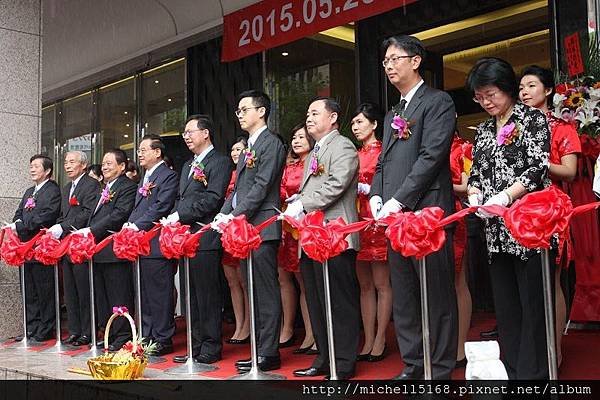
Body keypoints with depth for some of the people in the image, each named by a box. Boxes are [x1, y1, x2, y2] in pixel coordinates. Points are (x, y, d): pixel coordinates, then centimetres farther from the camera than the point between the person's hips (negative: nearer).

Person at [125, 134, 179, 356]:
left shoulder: (168, 176, -7)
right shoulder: (144, 179, 22)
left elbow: (161, 207, -16)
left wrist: (137, 226, -18)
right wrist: (130, 224, 4)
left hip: (158, 244, -9)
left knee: (160, 293, -4)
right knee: (146, 293, 14)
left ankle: (163, 339, 2)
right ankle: (147, 336, 22)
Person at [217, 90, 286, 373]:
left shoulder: (271, 143, -6)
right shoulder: (249, 146, 22)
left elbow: (261, 187, -15)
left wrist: (234, 216, -16)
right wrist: (224, 215, 7)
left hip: (262, 228, -9)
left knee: (266, 293, -5)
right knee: (254, 293, 11)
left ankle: (268, 353, -1)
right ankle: (260, 348, 17)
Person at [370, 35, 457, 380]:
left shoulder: (438, 102, -2)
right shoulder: (392, 115, 23)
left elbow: (431, 155, -13)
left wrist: (399, 201, -17)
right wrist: (376, 197, 3)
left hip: (427, 211, -8)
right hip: (395, 217, 8)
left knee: (437, 296, -2)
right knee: (404, 299, 11)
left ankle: (440, 370, 7)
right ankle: (413, 367, 20)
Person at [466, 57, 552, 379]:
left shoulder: (533, 119, -1)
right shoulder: (484, 130, 16)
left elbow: (538, 168, -10)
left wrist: (506, 196, -22)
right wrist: (474, 194, -5)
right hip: (495, 228, 6)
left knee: (532, 301, -4)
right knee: (505, 302, 9)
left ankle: (534, 372, 3)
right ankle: (511, 370, 18)